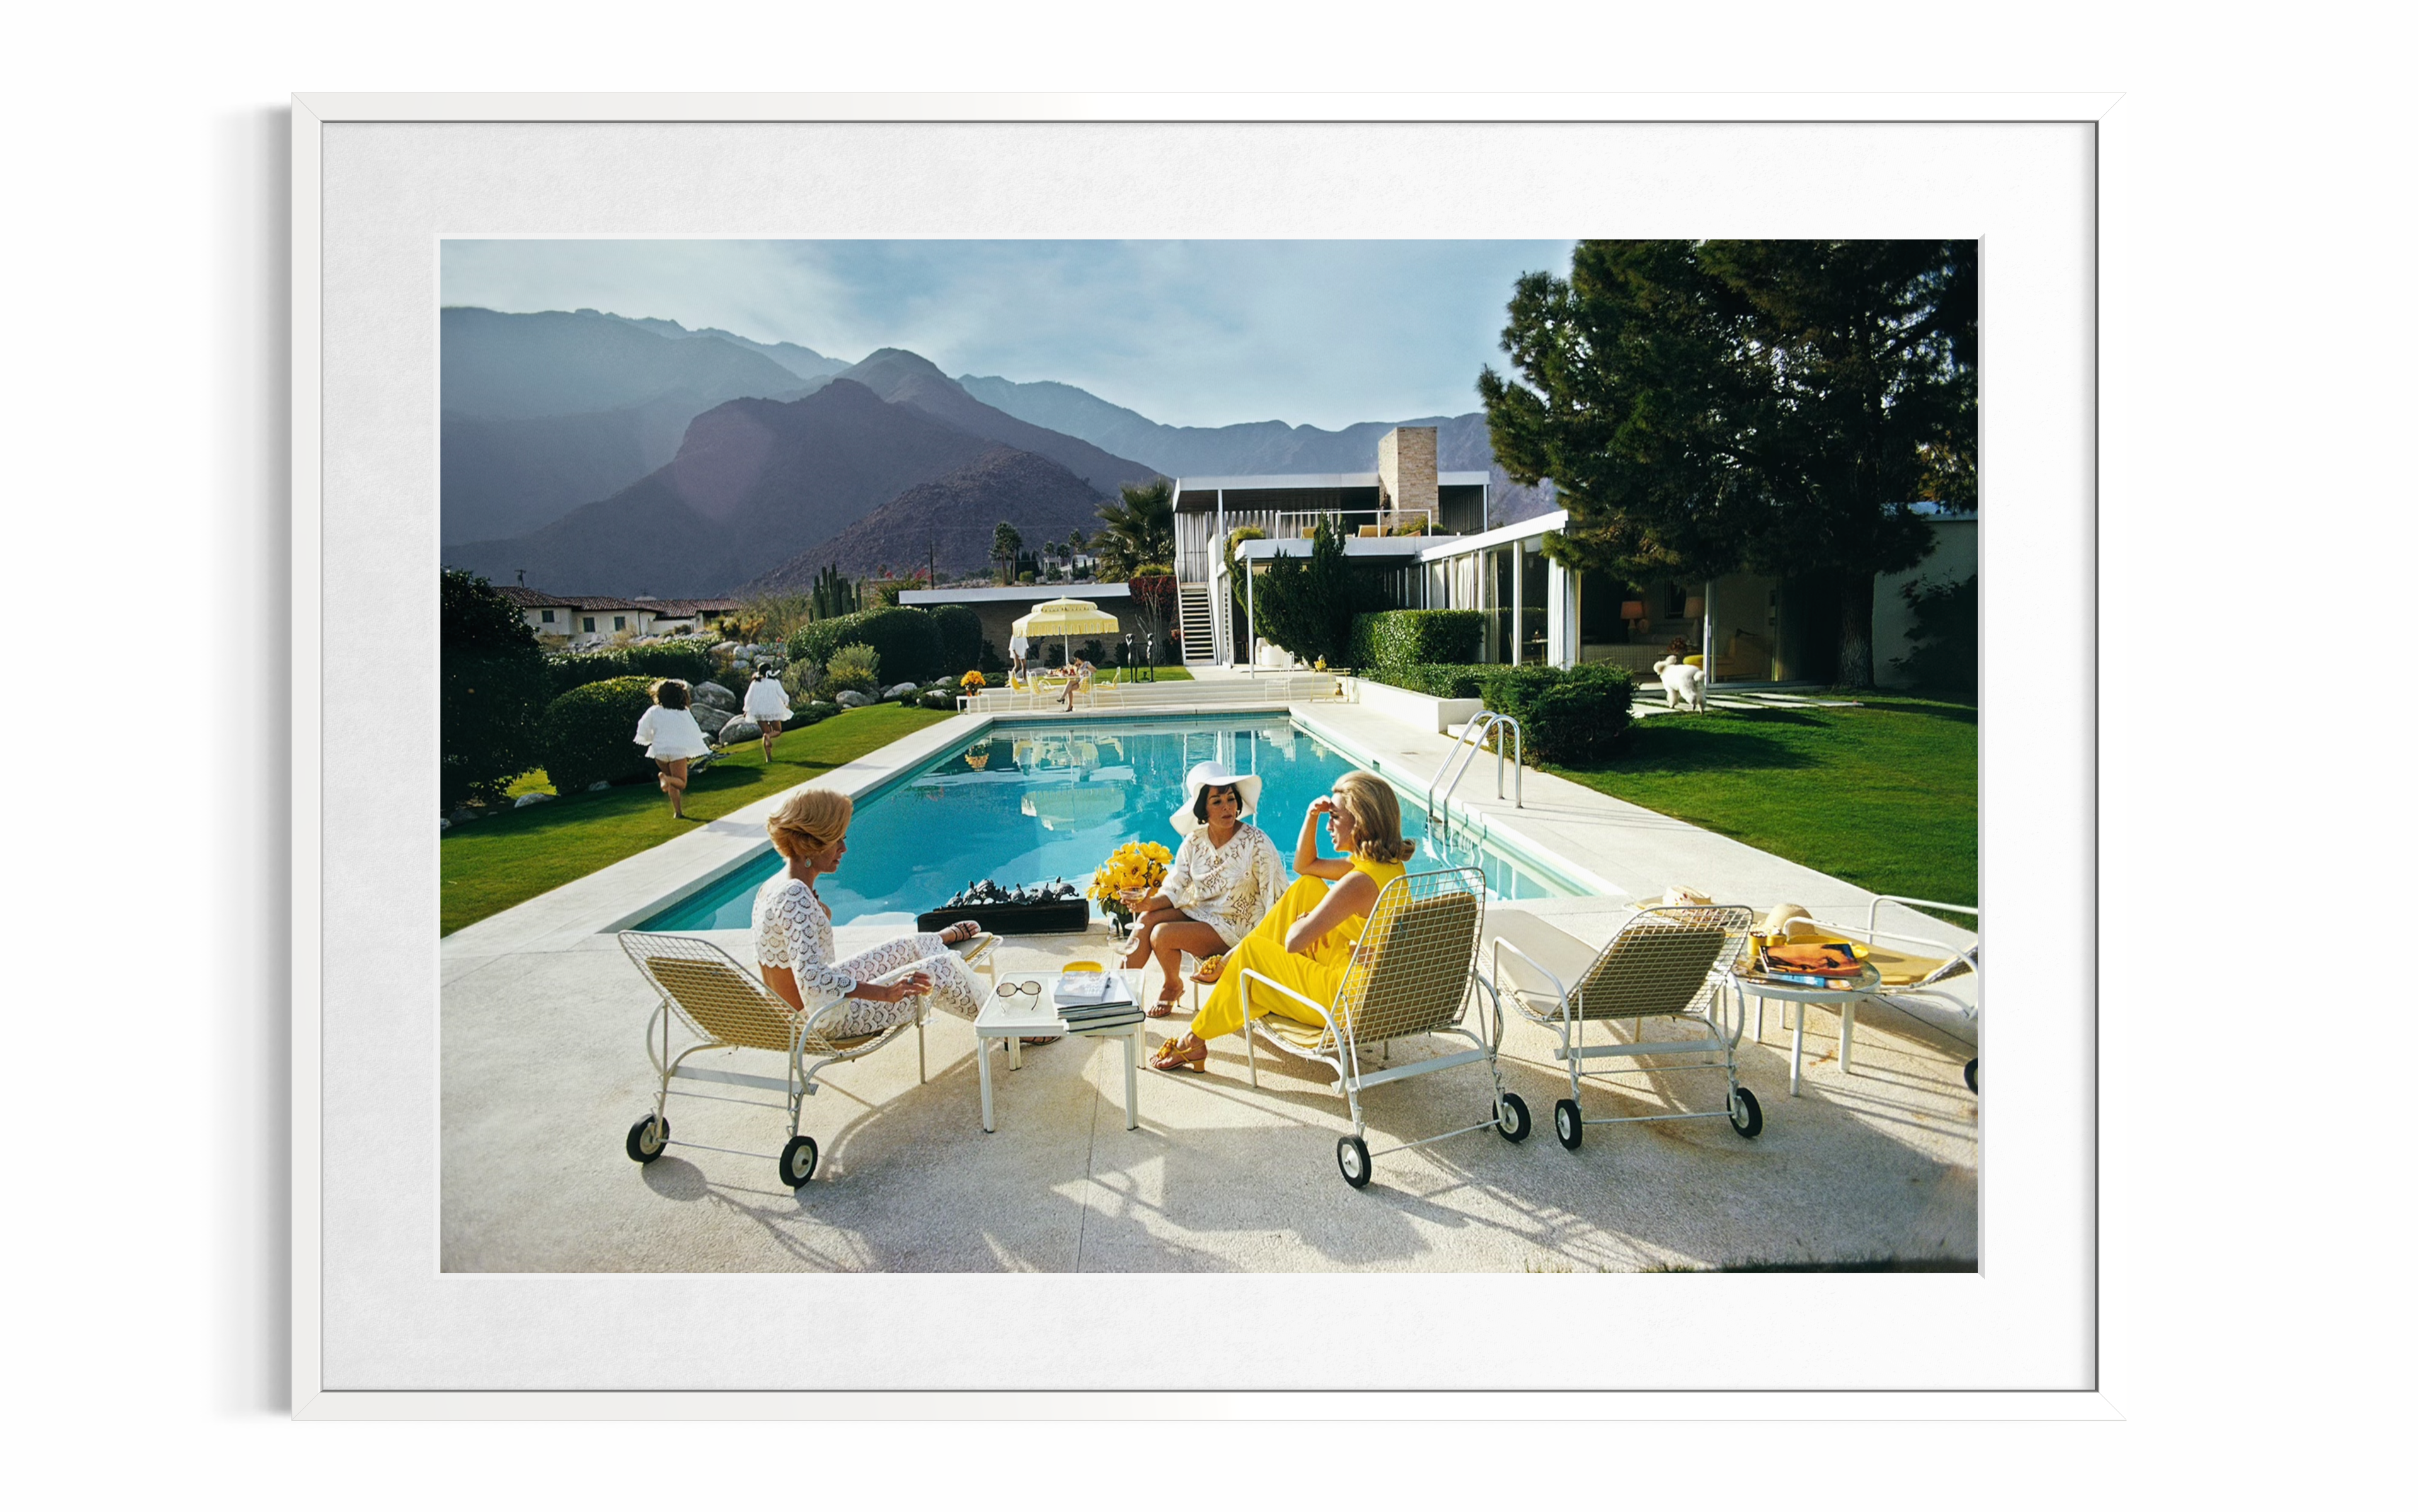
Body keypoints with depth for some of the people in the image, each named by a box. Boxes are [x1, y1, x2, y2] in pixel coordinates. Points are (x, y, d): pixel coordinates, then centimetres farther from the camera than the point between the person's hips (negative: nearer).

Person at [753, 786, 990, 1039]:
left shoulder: (769, 888, 2)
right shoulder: (795, 896, -28)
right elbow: (813, 980, -34)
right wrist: (887, 992, -35)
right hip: (827, 1023, -9)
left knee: (909, 947, 24)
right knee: (943, 968, 0)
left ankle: (949, 936, 58)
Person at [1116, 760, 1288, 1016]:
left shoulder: (1256, 842, -16)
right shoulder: (1194, 842, -1)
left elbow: (1275, 898, -15)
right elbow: (1174, 890, -2)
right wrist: (1150, 903, -23)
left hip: (1232, 928, -5)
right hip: (1197, 912, 5)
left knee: (1162, 934, -22)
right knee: (1147, 919, -19)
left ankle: (1172, 987, 7)